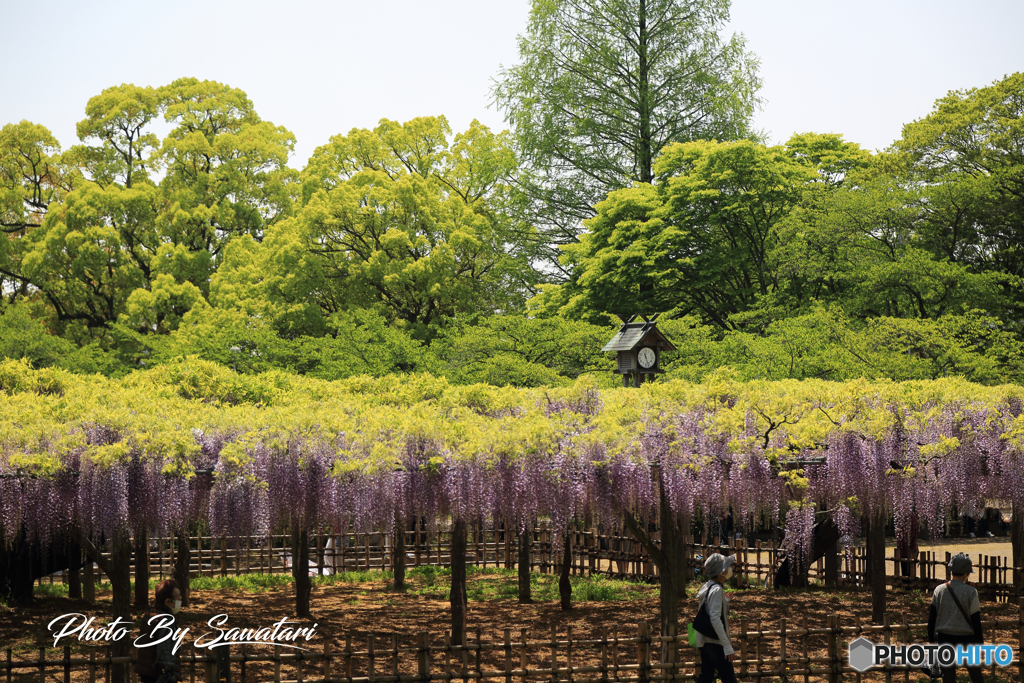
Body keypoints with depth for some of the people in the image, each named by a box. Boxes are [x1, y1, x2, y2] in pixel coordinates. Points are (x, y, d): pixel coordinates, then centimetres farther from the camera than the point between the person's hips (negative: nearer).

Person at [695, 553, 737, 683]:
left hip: (705, 641, 9)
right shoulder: (716, 590, -17)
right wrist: (727, 647, -25)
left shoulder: (707, 587, 11)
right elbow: (715, 619, -24)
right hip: (715, 643, -9)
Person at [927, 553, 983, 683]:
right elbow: (976, 621, -8)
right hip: (966, 638, -2)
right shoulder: (971, 592, -9)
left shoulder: (939, 590, -1)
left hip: (944, 638, 3)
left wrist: (931, 640, 12)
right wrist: (979, 646, -1)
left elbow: (932, 617, 2)